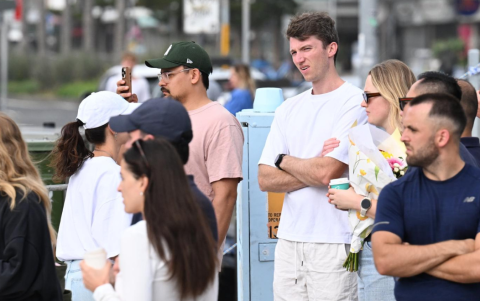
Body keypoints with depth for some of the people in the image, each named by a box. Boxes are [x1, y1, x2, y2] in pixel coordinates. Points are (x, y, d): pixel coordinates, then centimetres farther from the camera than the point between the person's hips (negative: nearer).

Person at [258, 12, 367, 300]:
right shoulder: (289, 109, 16)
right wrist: (315, 172, -7)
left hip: (334, 243, -6)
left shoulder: (355, 103, -5)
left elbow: (326, 172, -15)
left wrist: (283, 160, 3)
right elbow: (266, 179, 8)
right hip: (289, 241, 6)